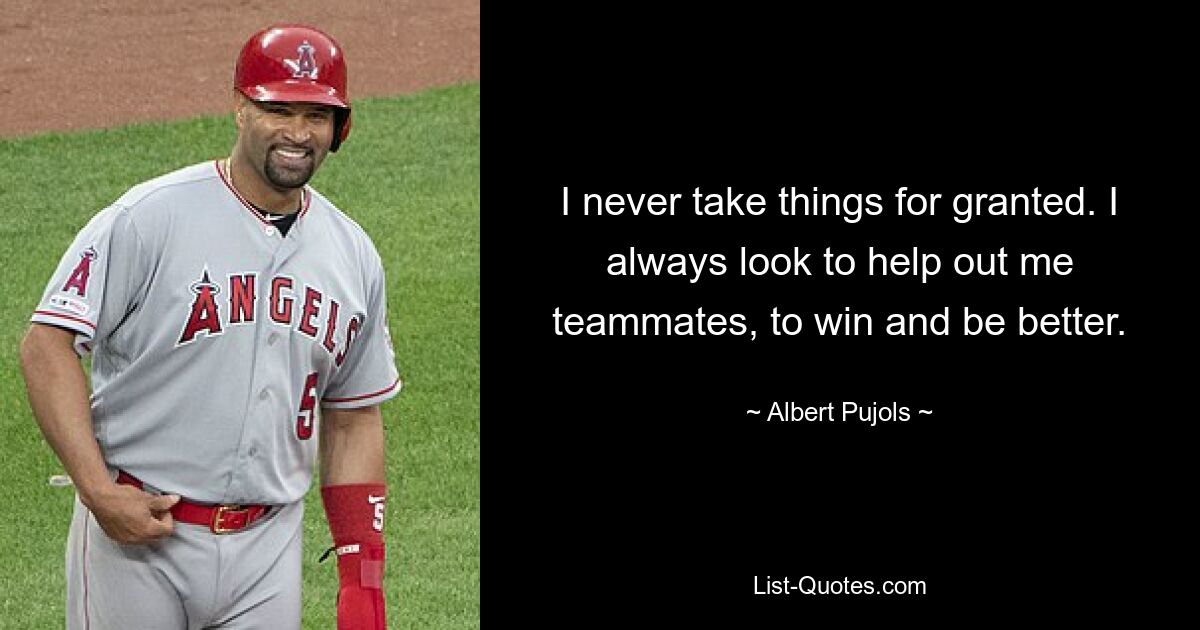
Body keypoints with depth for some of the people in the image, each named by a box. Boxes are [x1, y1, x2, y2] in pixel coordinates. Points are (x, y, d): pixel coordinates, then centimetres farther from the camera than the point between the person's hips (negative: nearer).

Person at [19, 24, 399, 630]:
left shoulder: (354, 258, 8)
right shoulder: (149, 218, -10)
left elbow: (353, 420, 15)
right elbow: (46, 345, -12)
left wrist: (362, 575, 7)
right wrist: (97, 491, -21)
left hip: (268, 550, 4)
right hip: (135, 528, -4)